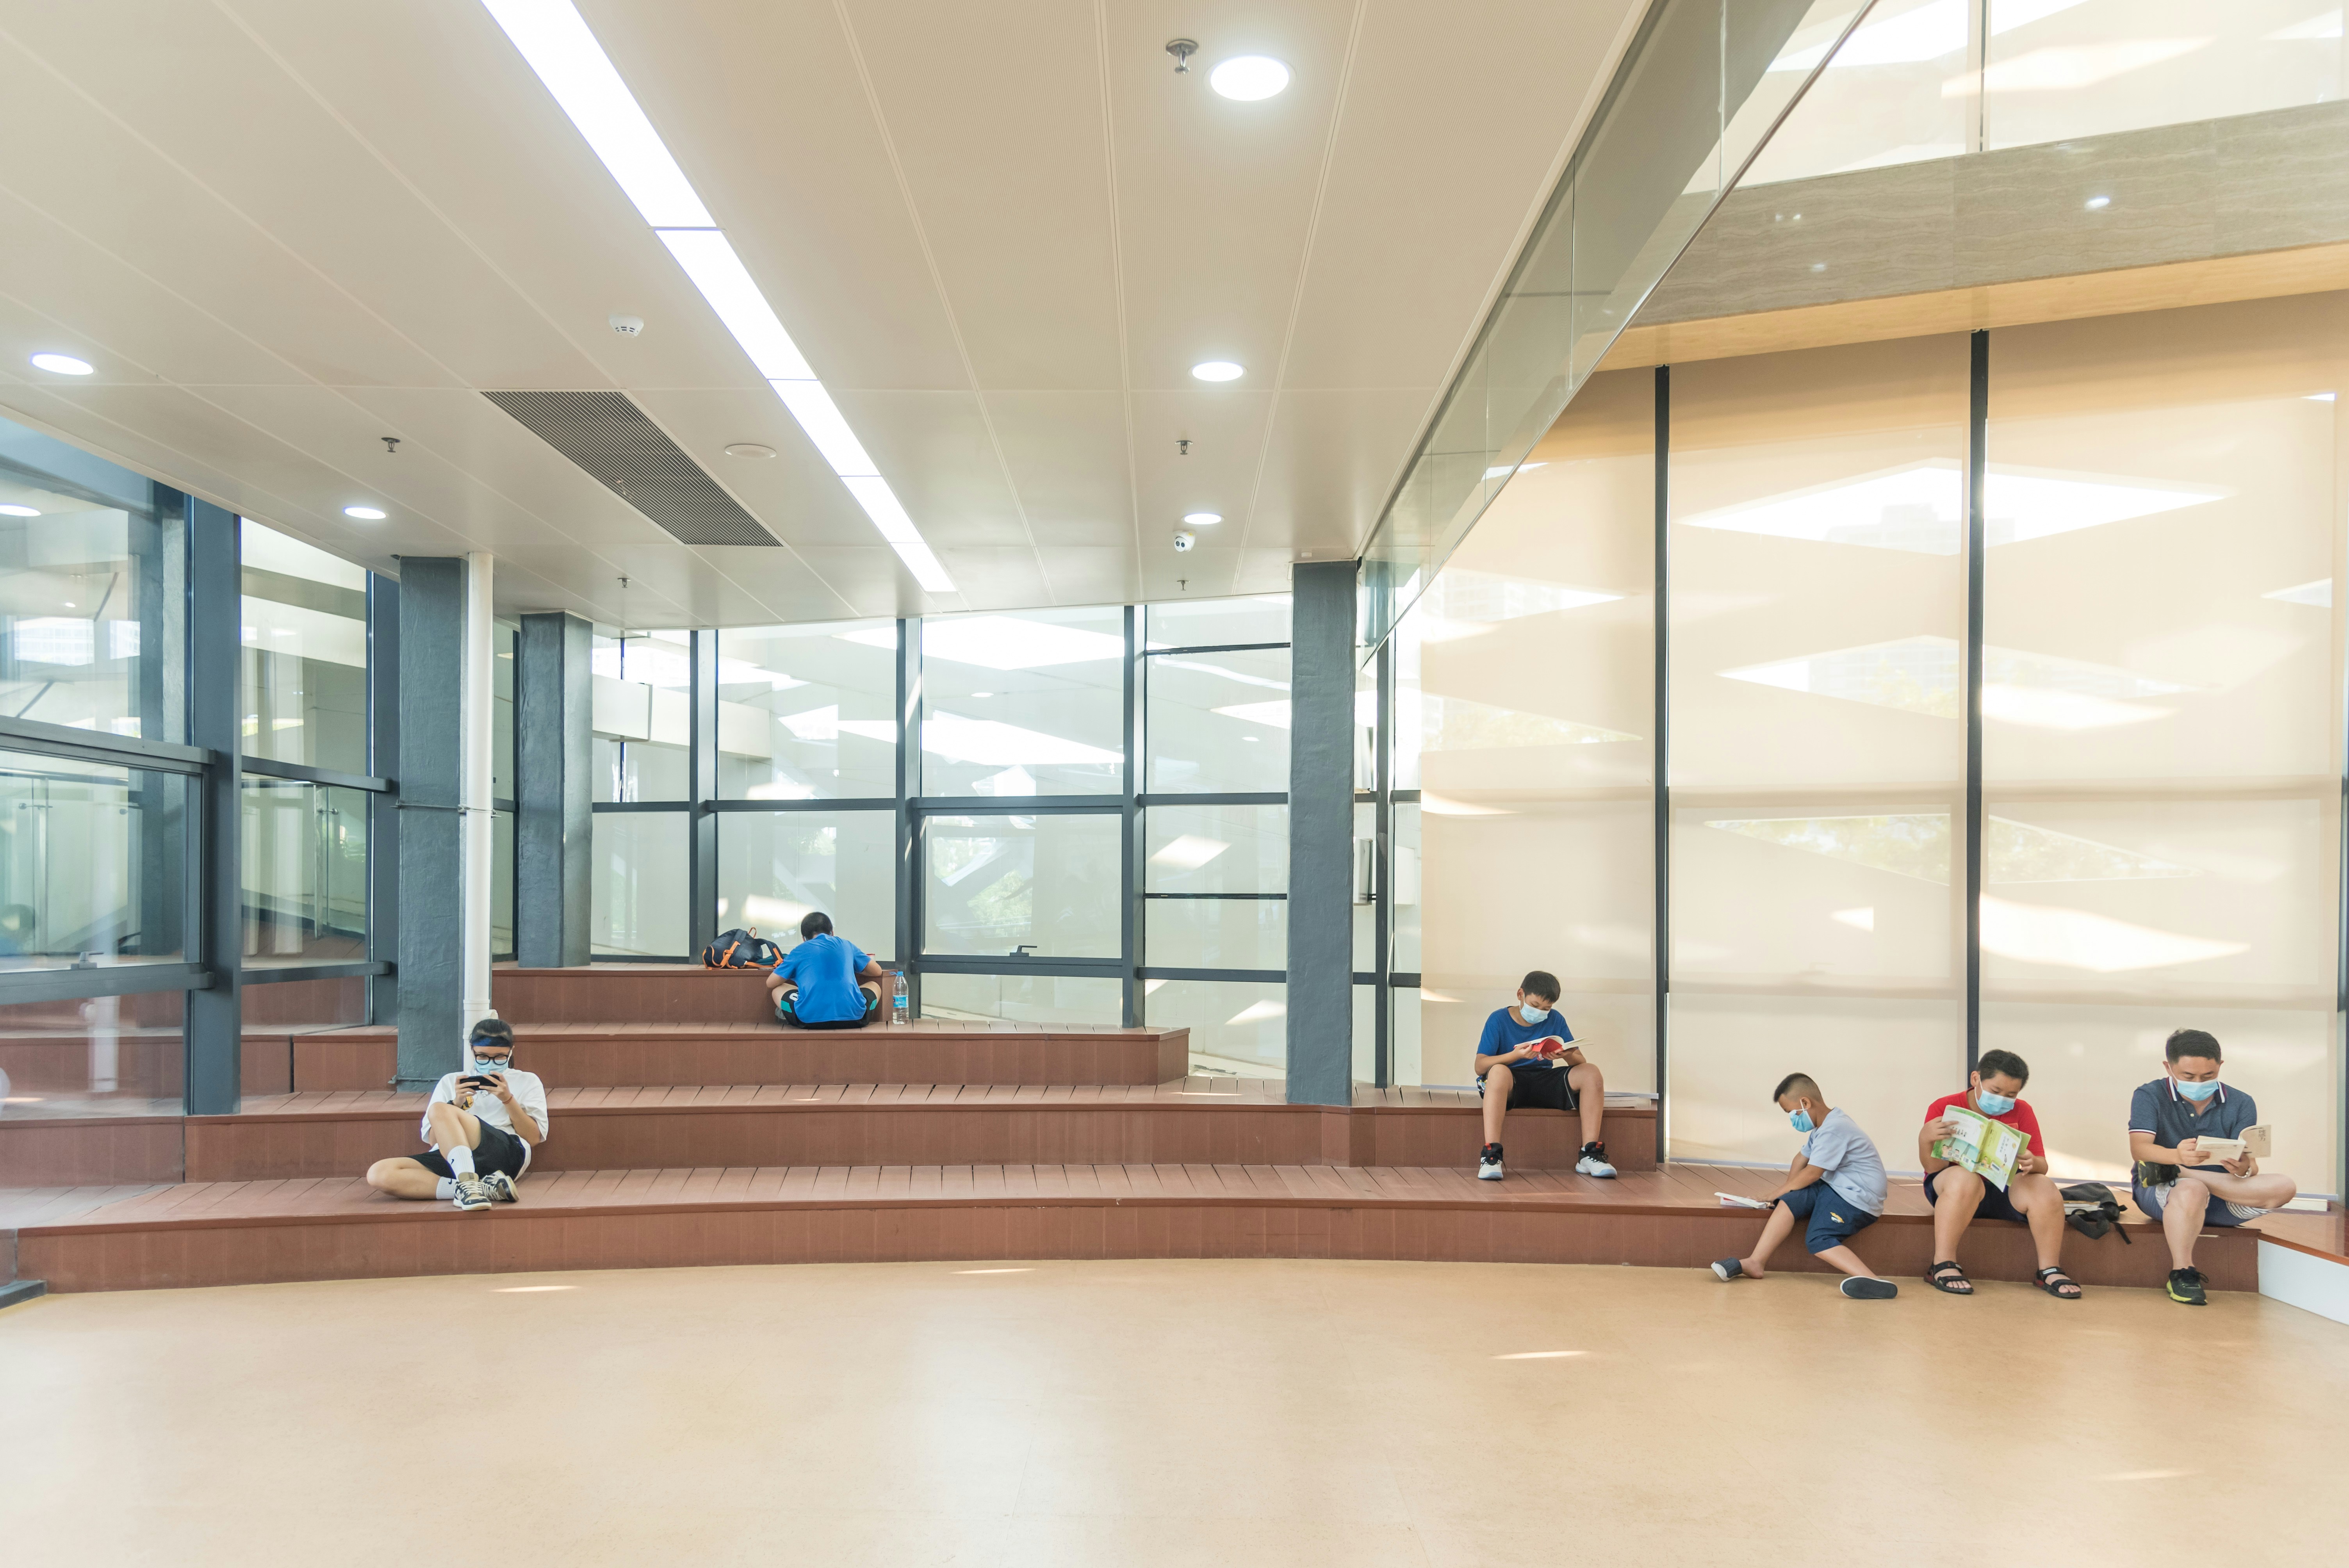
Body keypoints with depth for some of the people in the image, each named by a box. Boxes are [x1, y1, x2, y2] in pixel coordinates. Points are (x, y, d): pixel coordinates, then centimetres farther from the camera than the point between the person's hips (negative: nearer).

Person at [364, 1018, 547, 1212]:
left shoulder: (527, 1082, 22)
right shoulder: (451, 1082, 29)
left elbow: (534, 1138, 10)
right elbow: (434, 1138, 19)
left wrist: (508, 1100, -1)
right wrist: (457, 1104, 2)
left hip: (506, 1152, -4)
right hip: (448, 1158, 4)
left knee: (440, 1111, -30)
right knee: (378, 1174, -28)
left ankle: (468, 1185, -44)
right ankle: (485, 1189, -37)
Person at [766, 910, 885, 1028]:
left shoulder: (800, 951, 15)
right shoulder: (847, 946, 19)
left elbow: (771, 983, 20)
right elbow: (877, 971, 28)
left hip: (811, 1019, 0)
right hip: (853, 1018, 0)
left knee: (777, 989, 27)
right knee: (874, 986, 31)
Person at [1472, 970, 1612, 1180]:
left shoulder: (1556, 1020, 9)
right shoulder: (1499, 1020, -2)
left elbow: (1580, 1061, 6)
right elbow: (1480, 1066, -12)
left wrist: (1567, 1056, -19)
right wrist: (1516, 1055, -27)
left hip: (1545, 1083, 4)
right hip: (1511, 1084, -4)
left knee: (1592, 1073, -18)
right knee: (1499, 1072, -39)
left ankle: (1589, 1155, -20)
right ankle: (1490, 1155, -41)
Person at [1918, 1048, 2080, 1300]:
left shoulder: (2021, 1112, 0)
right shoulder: (1944, 1108, -10)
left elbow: (2042, 1166, -4)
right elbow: (1933, 1168, -15)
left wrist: (2032, 1164, -30)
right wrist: (1925, 1140, -38)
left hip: (2005, 1189, 3)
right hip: (1953, 1189, -3)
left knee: (2045, 1188, -25)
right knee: (1965, 1178, -37)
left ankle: (2050, 1270, -11)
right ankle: (1943, 1267, -31)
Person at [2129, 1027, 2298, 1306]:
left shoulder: (2240, 1104, 3)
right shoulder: (2150, 1096, -5)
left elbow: (2249, 1163, -7)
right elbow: (2139, 1148, -20)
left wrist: (2244, 1169, -33)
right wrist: (2176, 1156, -42)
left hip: (2221, 1201, 4)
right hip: (2159, 1192, -4)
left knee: (2283, 1187, -22)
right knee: (2192, 1191, -39)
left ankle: (2173, 1172, -20)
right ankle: (2183, 1273, -24)